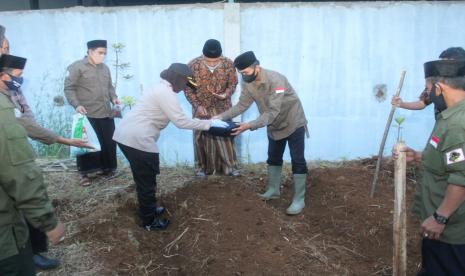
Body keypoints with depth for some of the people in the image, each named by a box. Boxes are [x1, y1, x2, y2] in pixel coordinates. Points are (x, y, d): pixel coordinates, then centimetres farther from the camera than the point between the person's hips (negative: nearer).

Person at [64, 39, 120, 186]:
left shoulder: (105, 68, 14)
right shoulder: (77, 67, -6)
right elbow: (69, 88, -8)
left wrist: (113, 97, 3)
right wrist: (76, 104, -20)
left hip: (106, 113, 6)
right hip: (88, 114, -6)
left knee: (110, 142, 11)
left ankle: (109, 168, 27)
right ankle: (86, 174, 14)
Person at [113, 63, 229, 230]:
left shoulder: (161, 89, 19)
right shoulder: (166, 93, -14)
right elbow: (181, 122, -17)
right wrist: (209, 123, -11)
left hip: (126, 135, 10)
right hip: (137, 139, -10)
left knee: (144, 178, 24)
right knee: (147, 181, 4)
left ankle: (148, 209, 40)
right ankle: (149, 221, 19)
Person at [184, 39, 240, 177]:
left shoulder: (228, 64, -17)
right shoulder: (193, 65, -20)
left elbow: (233, 83, -2)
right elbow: (188, 89, -9)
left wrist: (226, 94, -22)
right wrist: (197, 105, -16)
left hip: (222, 106, 1)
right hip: (201, 107, -1)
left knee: (225, 135, 8)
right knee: (202, 137, 9)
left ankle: (229, 166, 22)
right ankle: (201, 167, 25)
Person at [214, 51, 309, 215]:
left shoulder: (276, 80, -35)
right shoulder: (248, 83, -13)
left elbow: (272, 112, -39)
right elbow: (242, 105, -8)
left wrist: (250, 126, -47)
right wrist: (222, 116, -21)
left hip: (293, 123, -7)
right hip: (274, 125, 7)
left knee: (298, 161, -2)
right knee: (273, 158, 17)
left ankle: (299, 200, 7)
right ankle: (273, 190, 33)